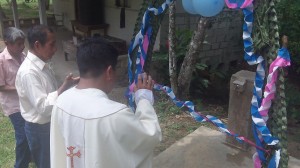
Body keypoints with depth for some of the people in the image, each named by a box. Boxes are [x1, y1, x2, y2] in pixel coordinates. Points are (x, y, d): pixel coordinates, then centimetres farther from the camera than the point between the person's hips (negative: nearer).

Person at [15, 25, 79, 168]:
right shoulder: (28, 72, -27)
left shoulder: (43, 63, 0)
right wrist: (65, 86, -33)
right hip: (40, 128, -8)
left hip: (51, 123, 8)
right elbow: (43, 107, -30)